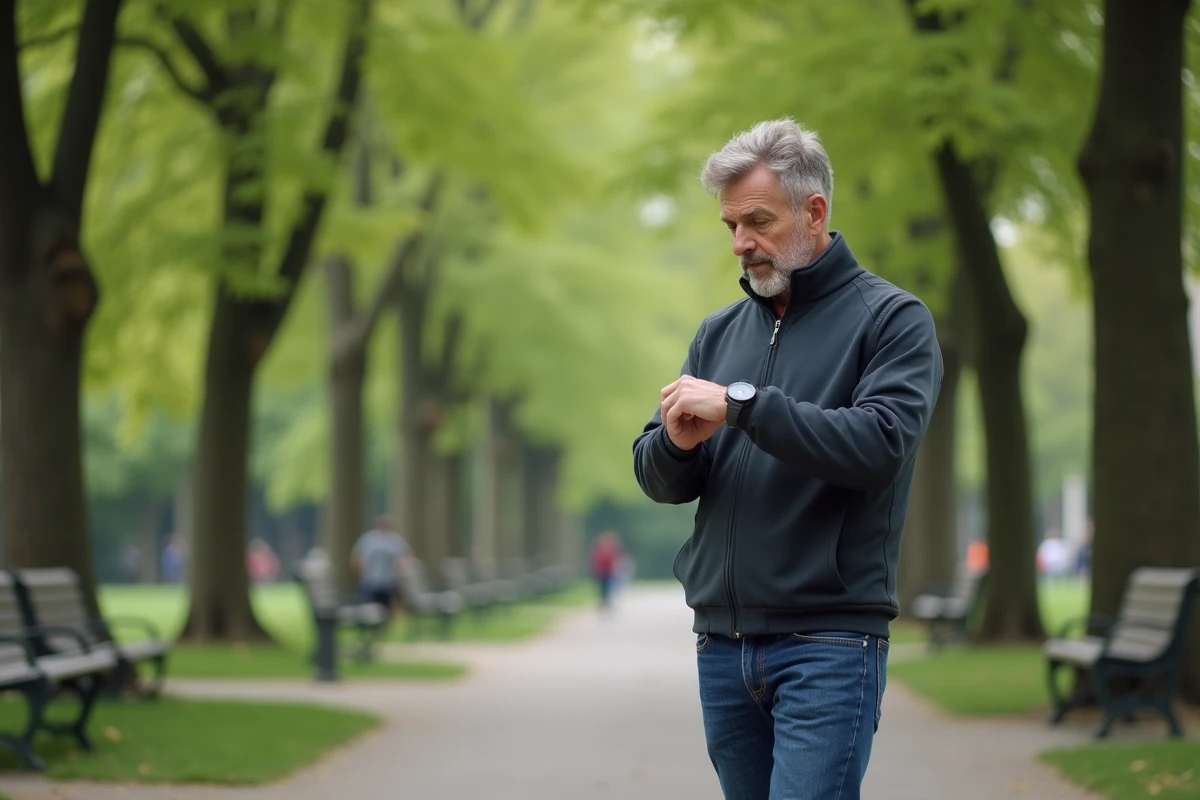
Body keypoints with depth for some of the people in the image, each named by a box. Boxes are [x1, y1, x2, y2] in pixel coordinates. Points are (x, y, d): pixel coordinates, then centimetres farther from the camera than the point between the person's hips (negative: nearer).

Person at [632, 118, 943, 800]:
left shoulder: (892, 319, -1)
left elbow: (881, 445, -18)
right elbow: (658, 479, 14)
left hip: (828, 643, -6)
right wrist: (677, 443, -10)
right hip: (721, 641, 6)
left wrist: (741, 404, -19)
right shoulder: (720, 332, 16)